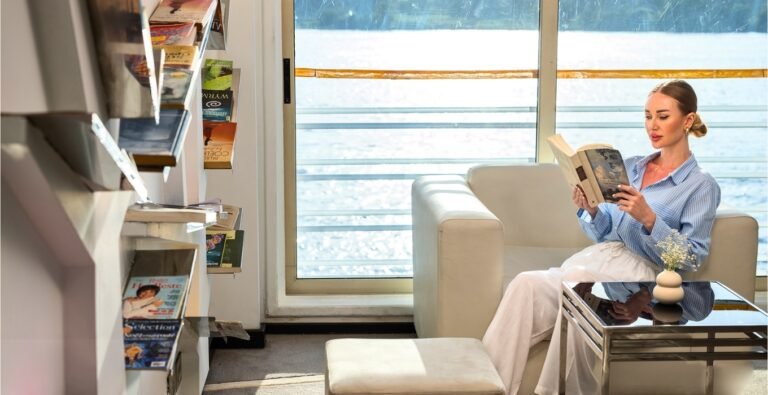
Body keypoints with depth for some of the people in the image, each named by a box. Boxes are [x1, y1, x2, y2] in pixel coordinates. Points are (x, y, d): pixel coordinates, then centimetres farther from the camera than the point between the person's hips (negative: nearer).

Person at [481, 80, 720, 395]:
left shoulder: (701, 186, 4)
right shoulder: (630, 167, 21)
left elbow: (693, 257, -5)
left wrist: (648, 218, -17)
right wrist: (590, 211, -3)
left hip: (640, 272, -5)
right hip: (596, 259, 5)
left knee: (578, 277, -37)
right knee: (526, 284, -25)